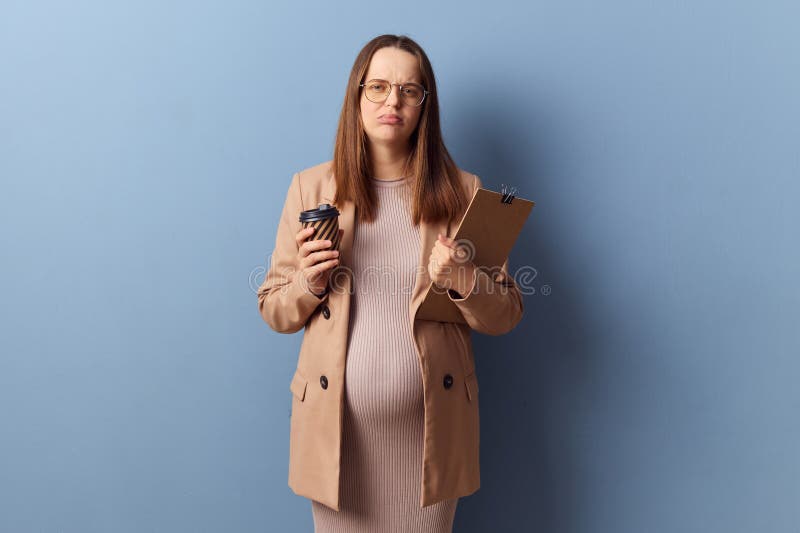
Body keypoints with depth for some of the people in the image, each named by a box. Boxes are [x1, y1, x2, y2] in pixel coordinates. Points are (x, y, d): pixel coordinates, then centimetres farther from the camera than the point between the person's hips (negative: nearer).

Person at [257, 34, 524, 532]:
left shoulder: (462, 191, -1)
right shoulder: (312, 186, -1)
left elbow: (507, 314, 1)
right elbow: (273, 310, 4)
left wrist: (465, 281, -19)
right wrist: (309, 281, -16)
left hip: (428, 431, 0)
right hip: (336, 427, 0)